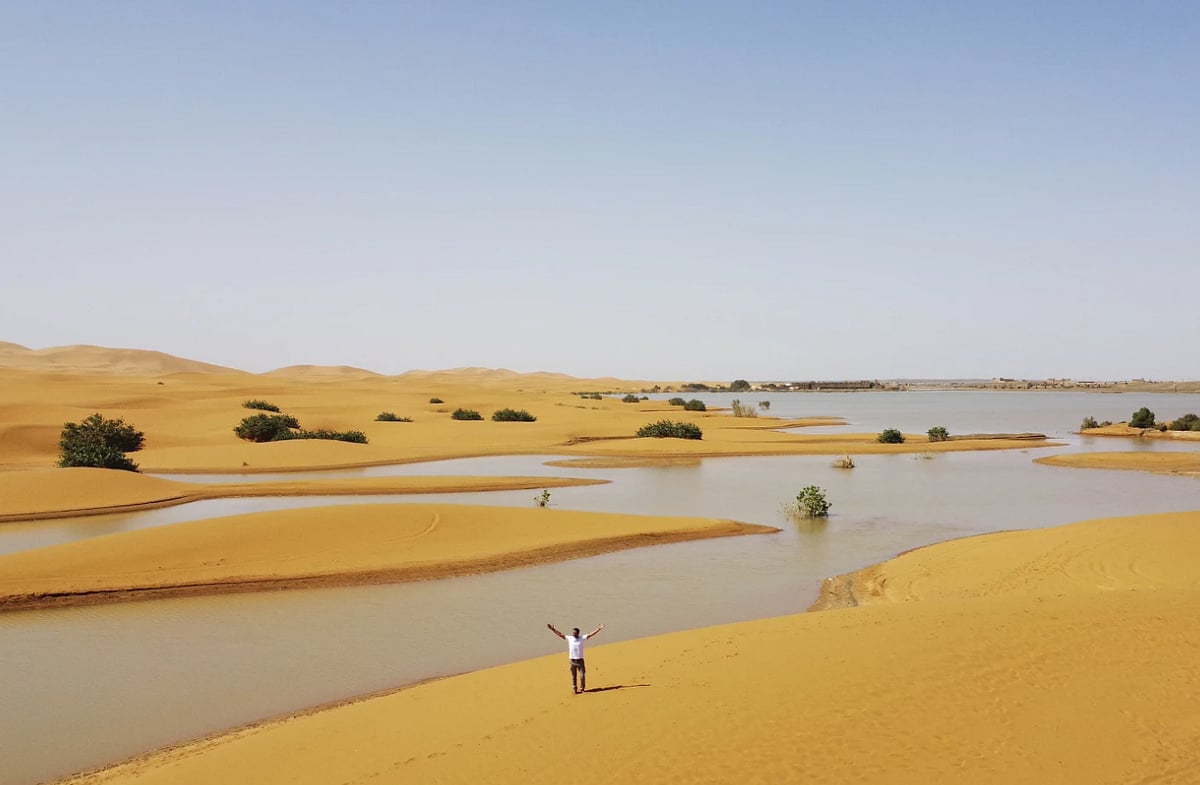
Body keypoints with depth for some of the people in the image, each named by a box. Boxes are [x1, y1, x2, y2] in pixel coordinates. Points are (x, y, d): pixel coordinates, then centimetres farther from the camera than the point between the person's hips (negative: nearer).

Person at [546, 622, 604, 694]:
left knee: (582, 676, -1)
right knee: (573, 676, 7)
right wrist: (552, 629, -6)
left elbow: (591, 634, -6)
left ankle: (582, 688, 18)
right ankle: (574, 689, 19)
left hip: (580, 660, -1)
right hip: (572, 660, 1)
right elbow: (560, 634, 0)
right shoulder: (569, 638, 0)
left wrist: (599, 629, -13)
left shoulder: (582, 638, -2)